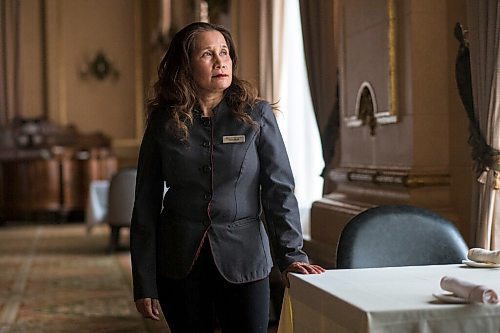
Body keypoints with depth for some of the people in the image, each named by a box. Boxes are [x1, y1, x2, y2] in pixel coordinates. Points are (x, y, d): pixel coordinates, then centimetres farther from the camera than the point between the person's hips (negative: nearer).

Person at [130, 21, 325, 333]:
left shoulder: (257, 115, -2)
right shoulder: (163, 122, 0)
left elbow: (279, 190, -3)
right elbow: (146, 203, 2)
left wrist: (291, 255, -13)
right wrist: (144, 283, 0)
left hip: (244, 259, -1)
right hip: (180, 262, 1)